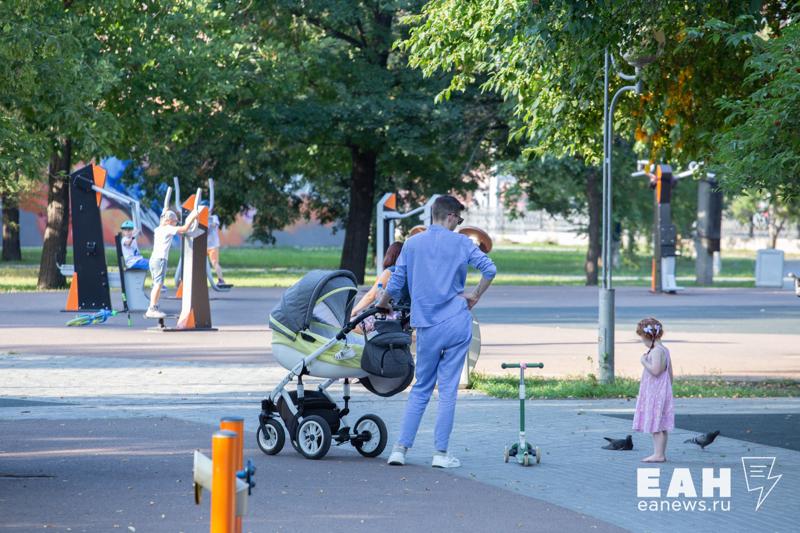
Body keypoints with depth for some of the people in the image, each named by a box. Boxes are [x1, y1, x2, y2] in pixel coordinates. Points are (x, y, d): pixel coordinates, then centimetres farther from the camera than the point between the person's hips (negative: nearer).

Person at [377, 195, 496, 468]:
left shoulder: (412, 244, 6)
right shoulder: (461, 243, 0)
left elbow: (396, 282, 6)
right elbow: (489, 269, -10)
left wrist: (383, 304, 24)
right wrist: (476, 296, 2)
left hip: (426, 327, 2)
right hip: (457, 323, -2)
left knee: (420, 388, 12)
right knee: (448, 389, 2)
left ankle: (401, 448, 5)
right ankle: (440, 453, 2)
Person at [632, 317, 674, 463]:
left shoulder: (656, 351, -17)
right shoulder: (664, 350, 14)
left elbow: (655, 370, -29)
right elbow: (670, 373, 18)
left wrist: (644, 361, -15)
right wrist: (668, 388, 25)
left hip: (655, 394, -10)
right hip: (661, 392, 10)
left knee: (656, 425, -8)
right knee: (660, 426, 13)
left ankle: (659, 454, -8)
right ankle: (661, 453, 17)